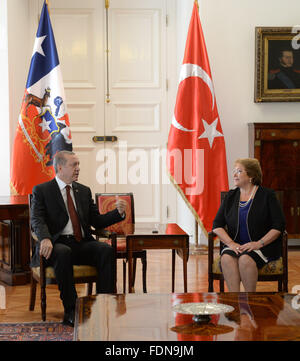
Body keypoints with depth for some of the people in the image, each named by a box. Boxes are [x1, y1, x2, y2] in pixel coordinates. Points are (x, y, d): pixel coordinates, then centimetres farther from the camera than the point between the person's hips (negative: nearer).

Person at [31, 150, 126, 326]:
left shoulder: (84, 191, 20)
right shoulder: (41, 190, 7)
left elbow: (97, 221, 18)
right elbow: (37, 220, -7)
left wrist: (119, 212, 0)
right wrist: (45, 238, -28)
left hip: (83, 244, 4)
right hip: (57, 244, -4)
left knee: (107, 250, -25)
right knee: (64, 253, -38)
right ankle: (70, 310, -29)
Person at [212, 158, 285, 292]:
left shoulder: (267, 195, 1)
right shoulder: (230, 196, 13)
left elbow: (279, 226, -4)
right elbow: (217, 225, 9)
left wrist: (258, 244, -15)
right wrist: (231, 243, -9)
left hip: (263, 246, -3)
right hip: (235, 245, 3)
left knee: (245, 259, -33)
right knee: (226, 258, -29)